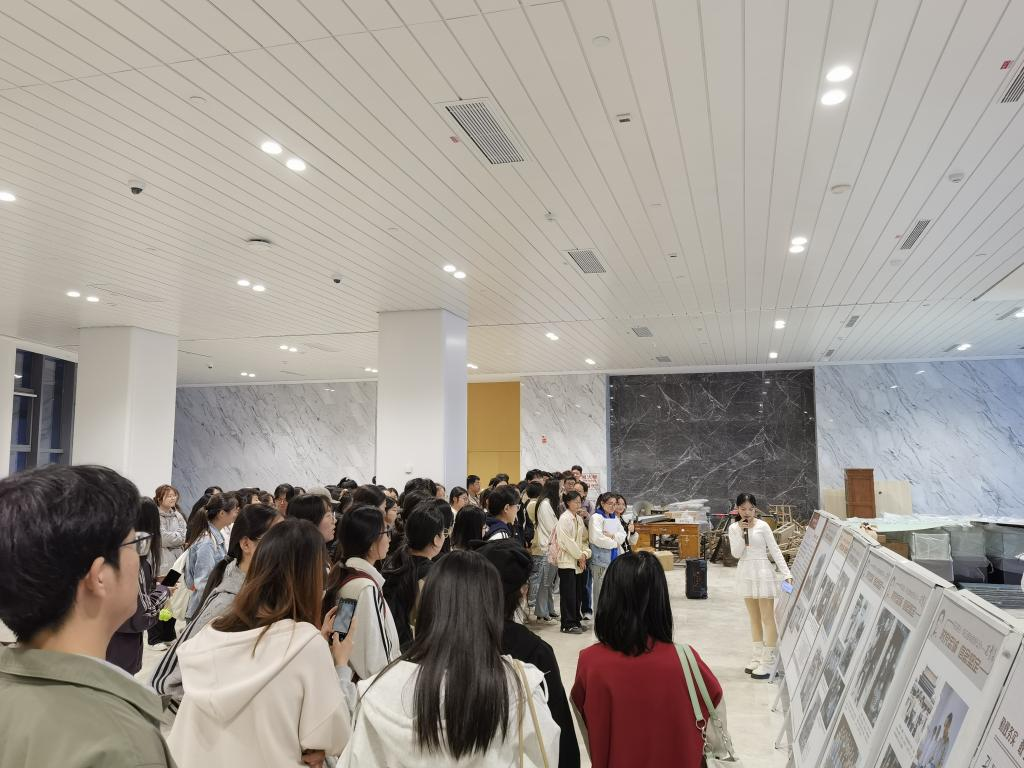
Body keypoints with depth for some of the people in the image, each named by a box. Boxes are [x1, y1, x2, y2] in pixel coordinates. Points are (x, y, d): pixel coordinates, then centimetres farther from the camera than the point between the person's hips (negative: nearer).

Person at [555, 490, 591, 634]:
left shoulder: (579, 518, 13)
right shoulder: (564, 519, -11)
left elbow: (584, 538, 13)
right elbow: (567, 541, -16)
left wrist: (585, 553, -3)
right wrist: (579, 555, -10)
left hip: (579, 562, 8)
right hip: (567, 561, -8)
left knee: (578, 593, 11)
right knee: (568, 594, -4)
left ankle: (576, 620, 21)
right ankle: (568, 624, 3)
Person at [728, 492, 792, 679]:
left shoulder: (762, 526, -8)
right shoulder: (733, 528, 1)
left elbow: (775, 551, -7)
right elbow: (736, 554, -7)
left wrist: (786, 573, -14)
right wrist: (741, 532, -17)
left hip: (762, 573, -4)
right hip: (745, 573, 4)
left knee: (768, 619, -2)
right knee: (754, 618, 15)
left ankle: (768, 662, 2)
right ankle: (758, 657, 24)